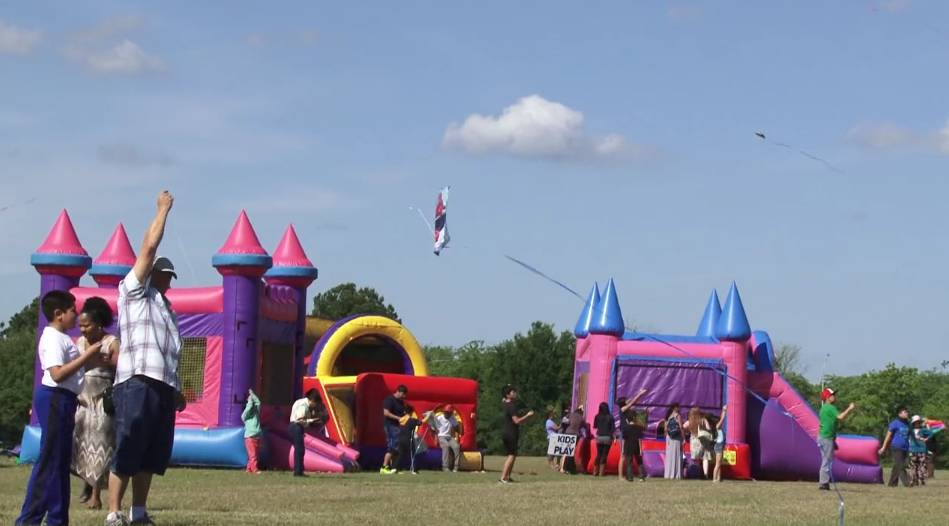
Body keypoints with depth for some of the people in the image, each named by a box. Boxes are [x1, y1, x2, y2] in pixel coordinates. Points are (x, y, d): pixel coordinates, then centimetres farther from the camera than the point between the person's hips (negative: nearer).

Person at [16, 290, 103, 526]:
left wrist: (89, 357, 13)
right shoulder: (53, 339, -15)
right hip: (54, 399, -11)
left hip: (63, 399, 11)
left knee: (62, 461, 12)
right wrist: (86, 356, -22)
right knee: (49, 460, -10)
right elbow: (57, 373, -25)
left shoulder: (61, 337, 18)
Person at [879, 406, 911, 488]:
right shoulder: (895, 423, -5)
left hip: (905, 449, 7)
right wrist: (884, 447, -5)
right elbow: (888, 435, -4)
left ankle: (892, 483, 15)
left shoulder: (907, 424, 14)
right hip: (896, 447, -7)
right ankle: (906, 482, -19)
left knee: (897, 466, 10)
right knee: (900, 466, -11)